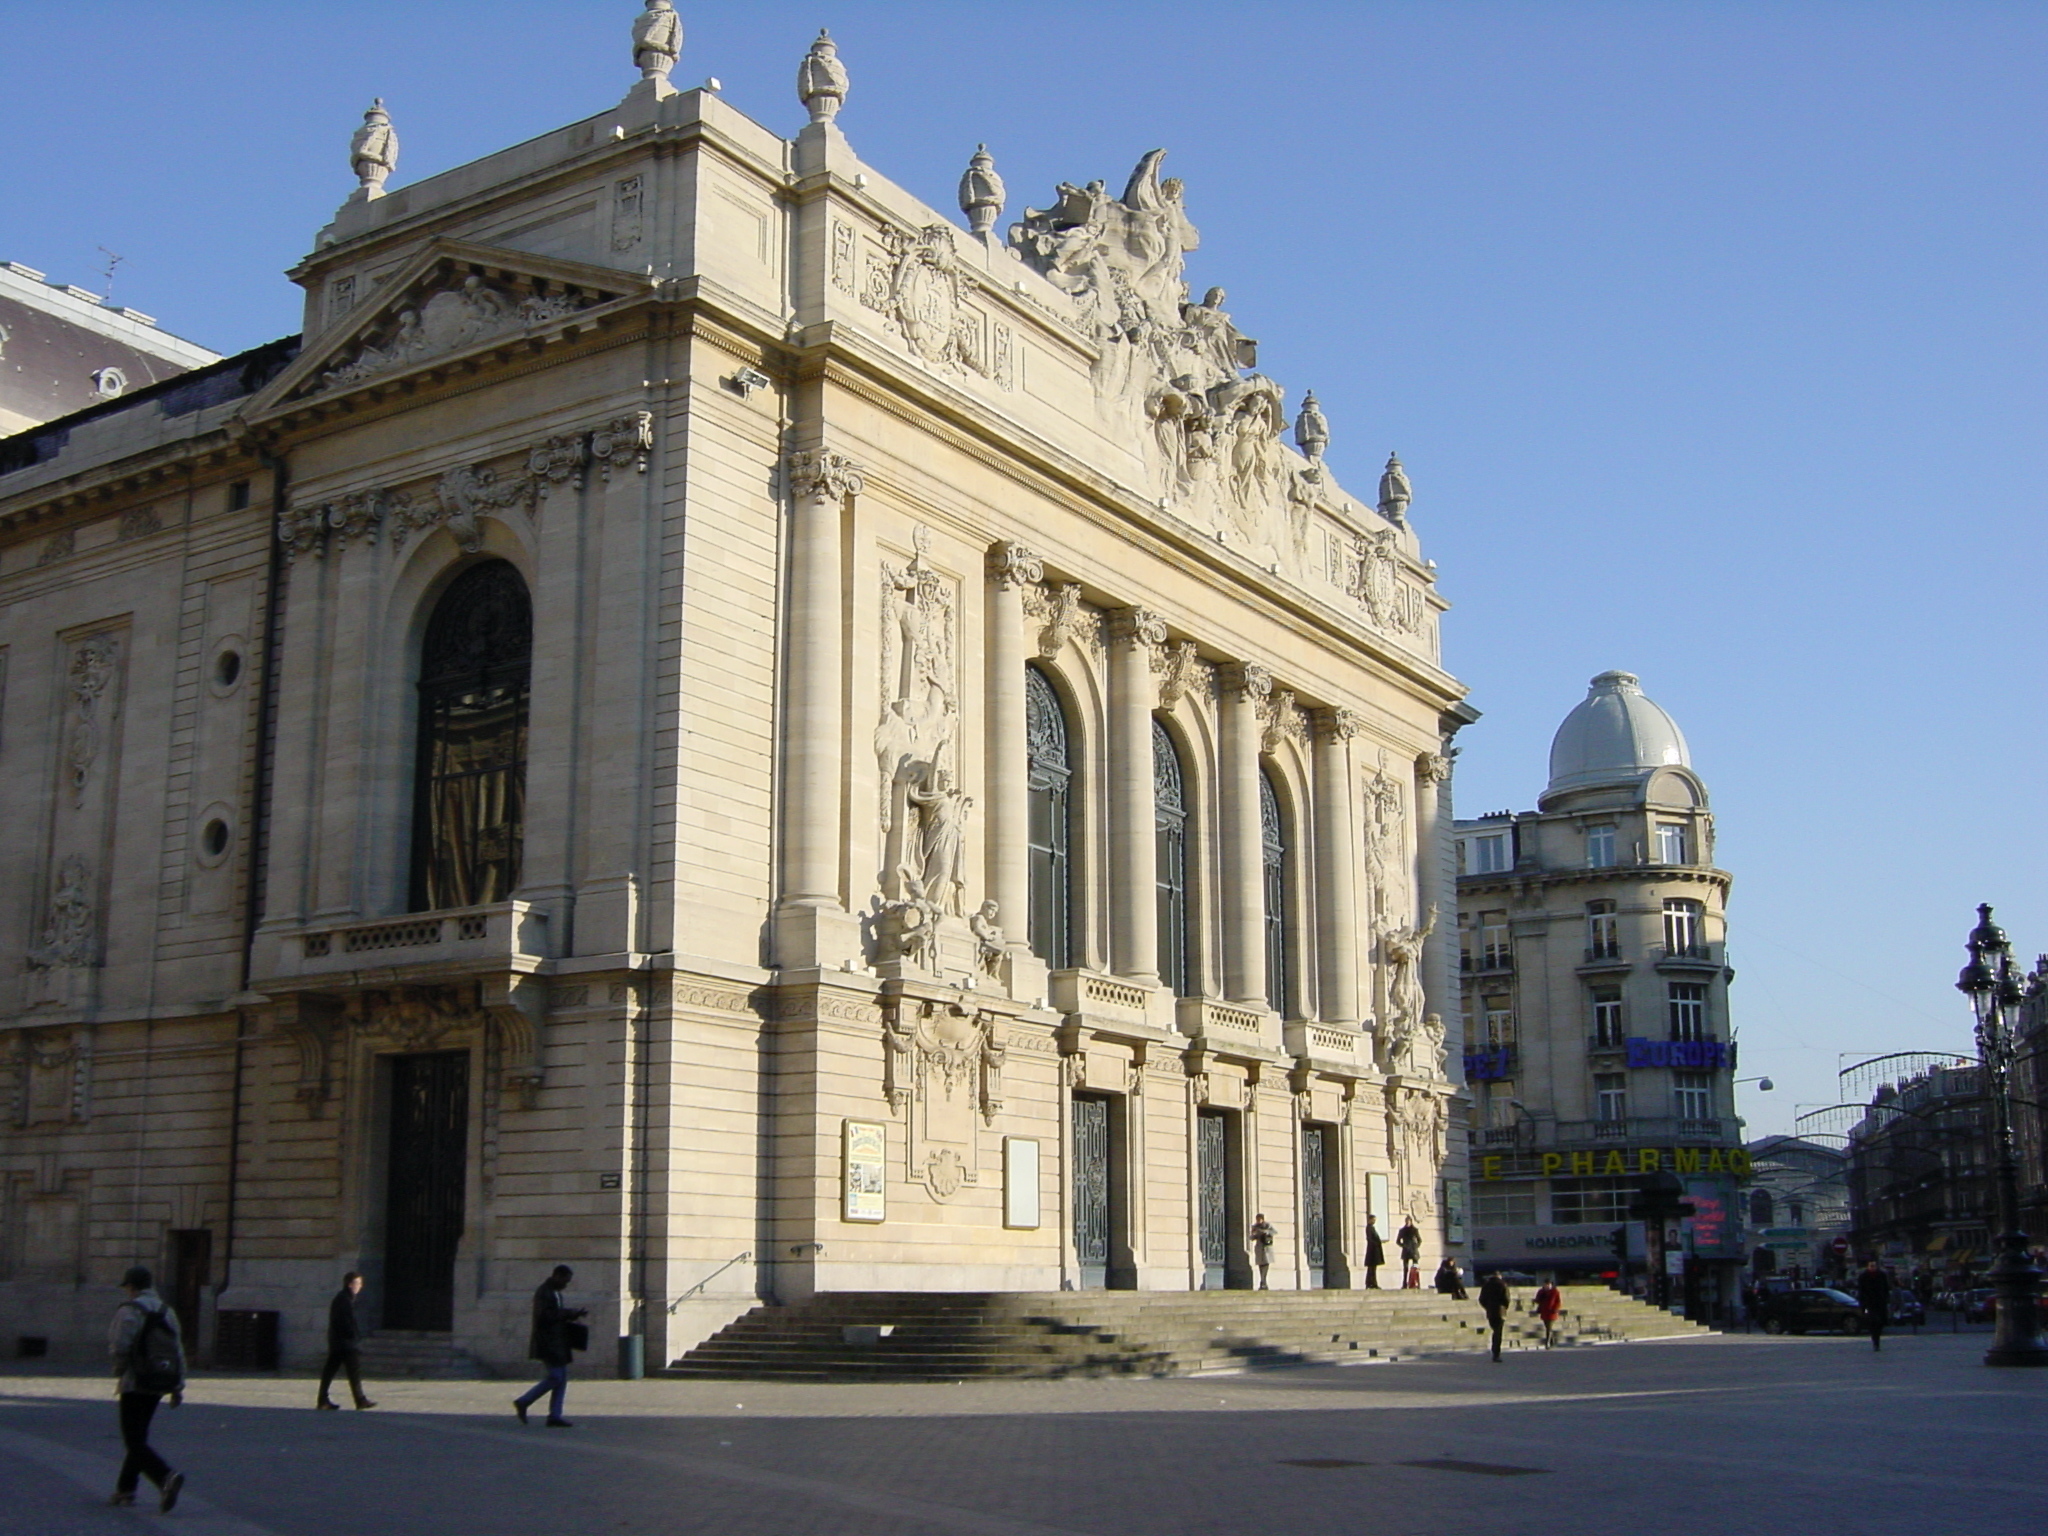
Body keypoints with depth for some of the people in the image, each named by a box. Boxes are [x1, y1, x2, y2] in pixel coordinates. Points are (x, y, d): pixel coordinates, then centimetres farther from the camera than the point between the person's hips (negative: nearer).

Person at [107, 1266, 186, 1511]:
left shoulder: (129, 1311, -9)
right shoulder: (167, 1311, 12)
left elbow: (120, 1347, -19)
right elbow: (179, 1351, 9)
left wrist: (120, 1371, 1)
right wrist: (178, 1387, 10)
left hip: (136, 1383, -7)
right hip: (160, 1384, 7)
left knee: (134, 1441, -8)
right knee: (139, 1436, 20)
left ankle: (167, 1477, -29)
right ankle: (125, 1488, 25)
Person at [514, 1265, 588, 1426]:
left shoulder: (555, 1293, 18)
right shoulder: (544, 1293, -13)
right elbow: (544, 1316, -23)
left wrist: (574, 1313, 8)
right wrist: (569, 1312, -20)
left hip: (557, 1344, 10)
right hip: (548, 1344, -10)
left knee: (561, 1378, 6)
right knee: (556, 1377, -11)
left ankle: (555, 1416, 7)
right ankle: (523, 1402, 0)